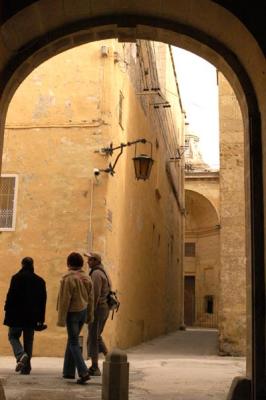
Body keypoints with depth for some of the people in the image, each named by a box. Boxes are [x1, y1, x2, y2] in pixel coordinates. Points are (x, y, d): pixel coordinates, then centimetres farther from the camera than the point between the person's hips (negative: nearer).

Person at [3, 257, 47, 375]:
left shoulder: (17, 277, -7)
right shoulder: (40, 280, 7)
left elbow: (11, 295, -12)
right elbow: (43, 300, 8)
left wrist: (8, 312, -5)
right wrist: (41, 319, 12)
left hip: (17, 315, -4)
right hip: (32, 316, 4)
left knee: (13, 336, 11)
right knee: (28, 340, 11)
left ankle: (21, 355, -15)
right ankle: (26, 367, 10)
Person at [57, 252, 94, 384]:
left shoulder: (69, 278, -16)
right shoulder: (87, 278, 5)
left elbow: (65, 300, -17)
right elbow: (90, 298, 9)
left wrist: (61, 318, -13)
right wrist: (90, 315, 17)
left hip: (72, 313, -7)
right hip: (83, 312, 7)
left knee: (74, 343, -1)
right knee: (72, 340, 18)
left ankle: (83, 372, -11)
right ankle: (68, 371, 24)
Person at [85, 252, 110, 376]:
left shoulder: (96, 273, -15)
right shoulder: (103, 272, 16)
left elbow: (96, 294, -22)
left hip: (98, 308, -10)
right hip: (105, 307, 10)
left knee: (93, 338, -2)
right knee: (97, 336, 20)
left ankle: (94, 368, 3)